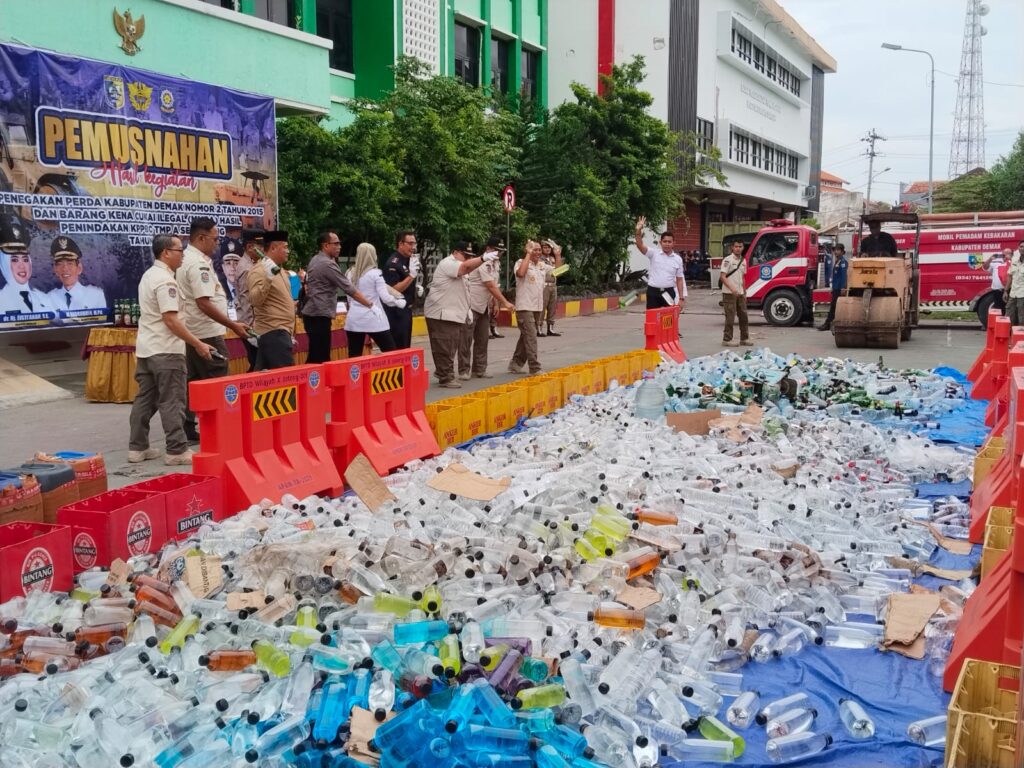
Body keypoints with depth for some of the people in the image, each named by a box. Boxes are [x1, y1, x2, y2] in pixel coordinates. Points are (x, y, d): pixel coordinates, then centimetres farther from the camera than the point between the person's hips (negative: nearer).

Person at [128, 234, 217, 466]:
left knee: (145, 399, 13)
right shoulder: (165, 280, -16)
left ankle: (137, 448, 17)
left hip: (145, 348, 10)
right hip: (165, 350, -10)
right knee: (172, 402, -5)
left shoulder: (149, 275, 15)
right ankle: (177, 451, -3)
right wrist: (198, 344, -21)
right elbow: (171, 319, -23)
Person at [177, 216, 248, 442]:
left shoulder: (187, 260, 14)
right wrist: (233, 325, -21)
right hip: (206, 333, -10)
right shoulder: (199, 264, -17)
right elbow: (204, 303, -24)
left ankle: (187, 429, 16)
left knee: (193, 381, 12)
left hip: (192, 332, 10)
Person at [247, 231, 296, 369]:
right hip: (273, 332, -9)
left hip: (281, 331, 9)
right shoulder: (259, 271, -11)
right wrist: (267, 279, -33)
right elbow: (254, 300, -23)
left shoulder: (280, 270, 17)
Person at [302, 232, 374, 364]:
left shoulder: (315, 260, 15)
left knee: (315, 356, 11)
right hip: (319, 316, -10)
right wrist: (370, 304, -11)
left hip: (312, 314, 10)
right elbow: (349, 289, -15)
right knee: (321, 357, -9)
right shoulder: (328, 264, -14)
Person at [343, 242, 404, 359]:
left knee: (354, 357, 7)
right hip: (373, 319, -5)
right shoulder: (375, 273, -8)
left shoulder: (351, 273, 8)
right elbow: (385, 297, -10)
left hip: (354, 319, 5)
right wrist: (398, 302, 6)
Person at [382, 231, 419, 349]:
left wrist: (416, 288, 8)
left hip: (406, 309, 9)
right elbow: (393, 290, -23)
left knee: (405, 347, 13)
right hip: (396, 312, -9)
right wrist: (411, 275, -27)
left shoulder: (409, 260, 11)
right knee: (398, 349, -8)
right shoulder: (393, 263, -17)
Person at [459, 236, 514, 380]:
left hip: (484, 307, 9)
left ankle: (479, 369, 16)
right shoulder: (484, 263, -19)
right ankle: (464, 371, -1)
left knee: (482, 340, 10)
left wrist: (496, 304, 9)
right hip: (471, 305, -9)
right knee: (466, 339, -5)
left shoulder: (494, 263, 10)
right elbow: (491, 286, -23)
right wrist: (505, 302, -22)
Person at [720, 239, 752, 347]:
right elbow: (723, 277, -16)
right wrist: (732, 289, -25)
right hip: (729, 293, -7)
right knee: (730, 317, -6)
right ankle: (727, 339, 1)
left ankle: (744, 338, 19)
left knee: (743, 315, 10)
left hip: (740, 293, 7)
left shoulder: (743, 260, 13)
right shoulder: (728, 260, -9)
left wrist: (744, 293, 17)